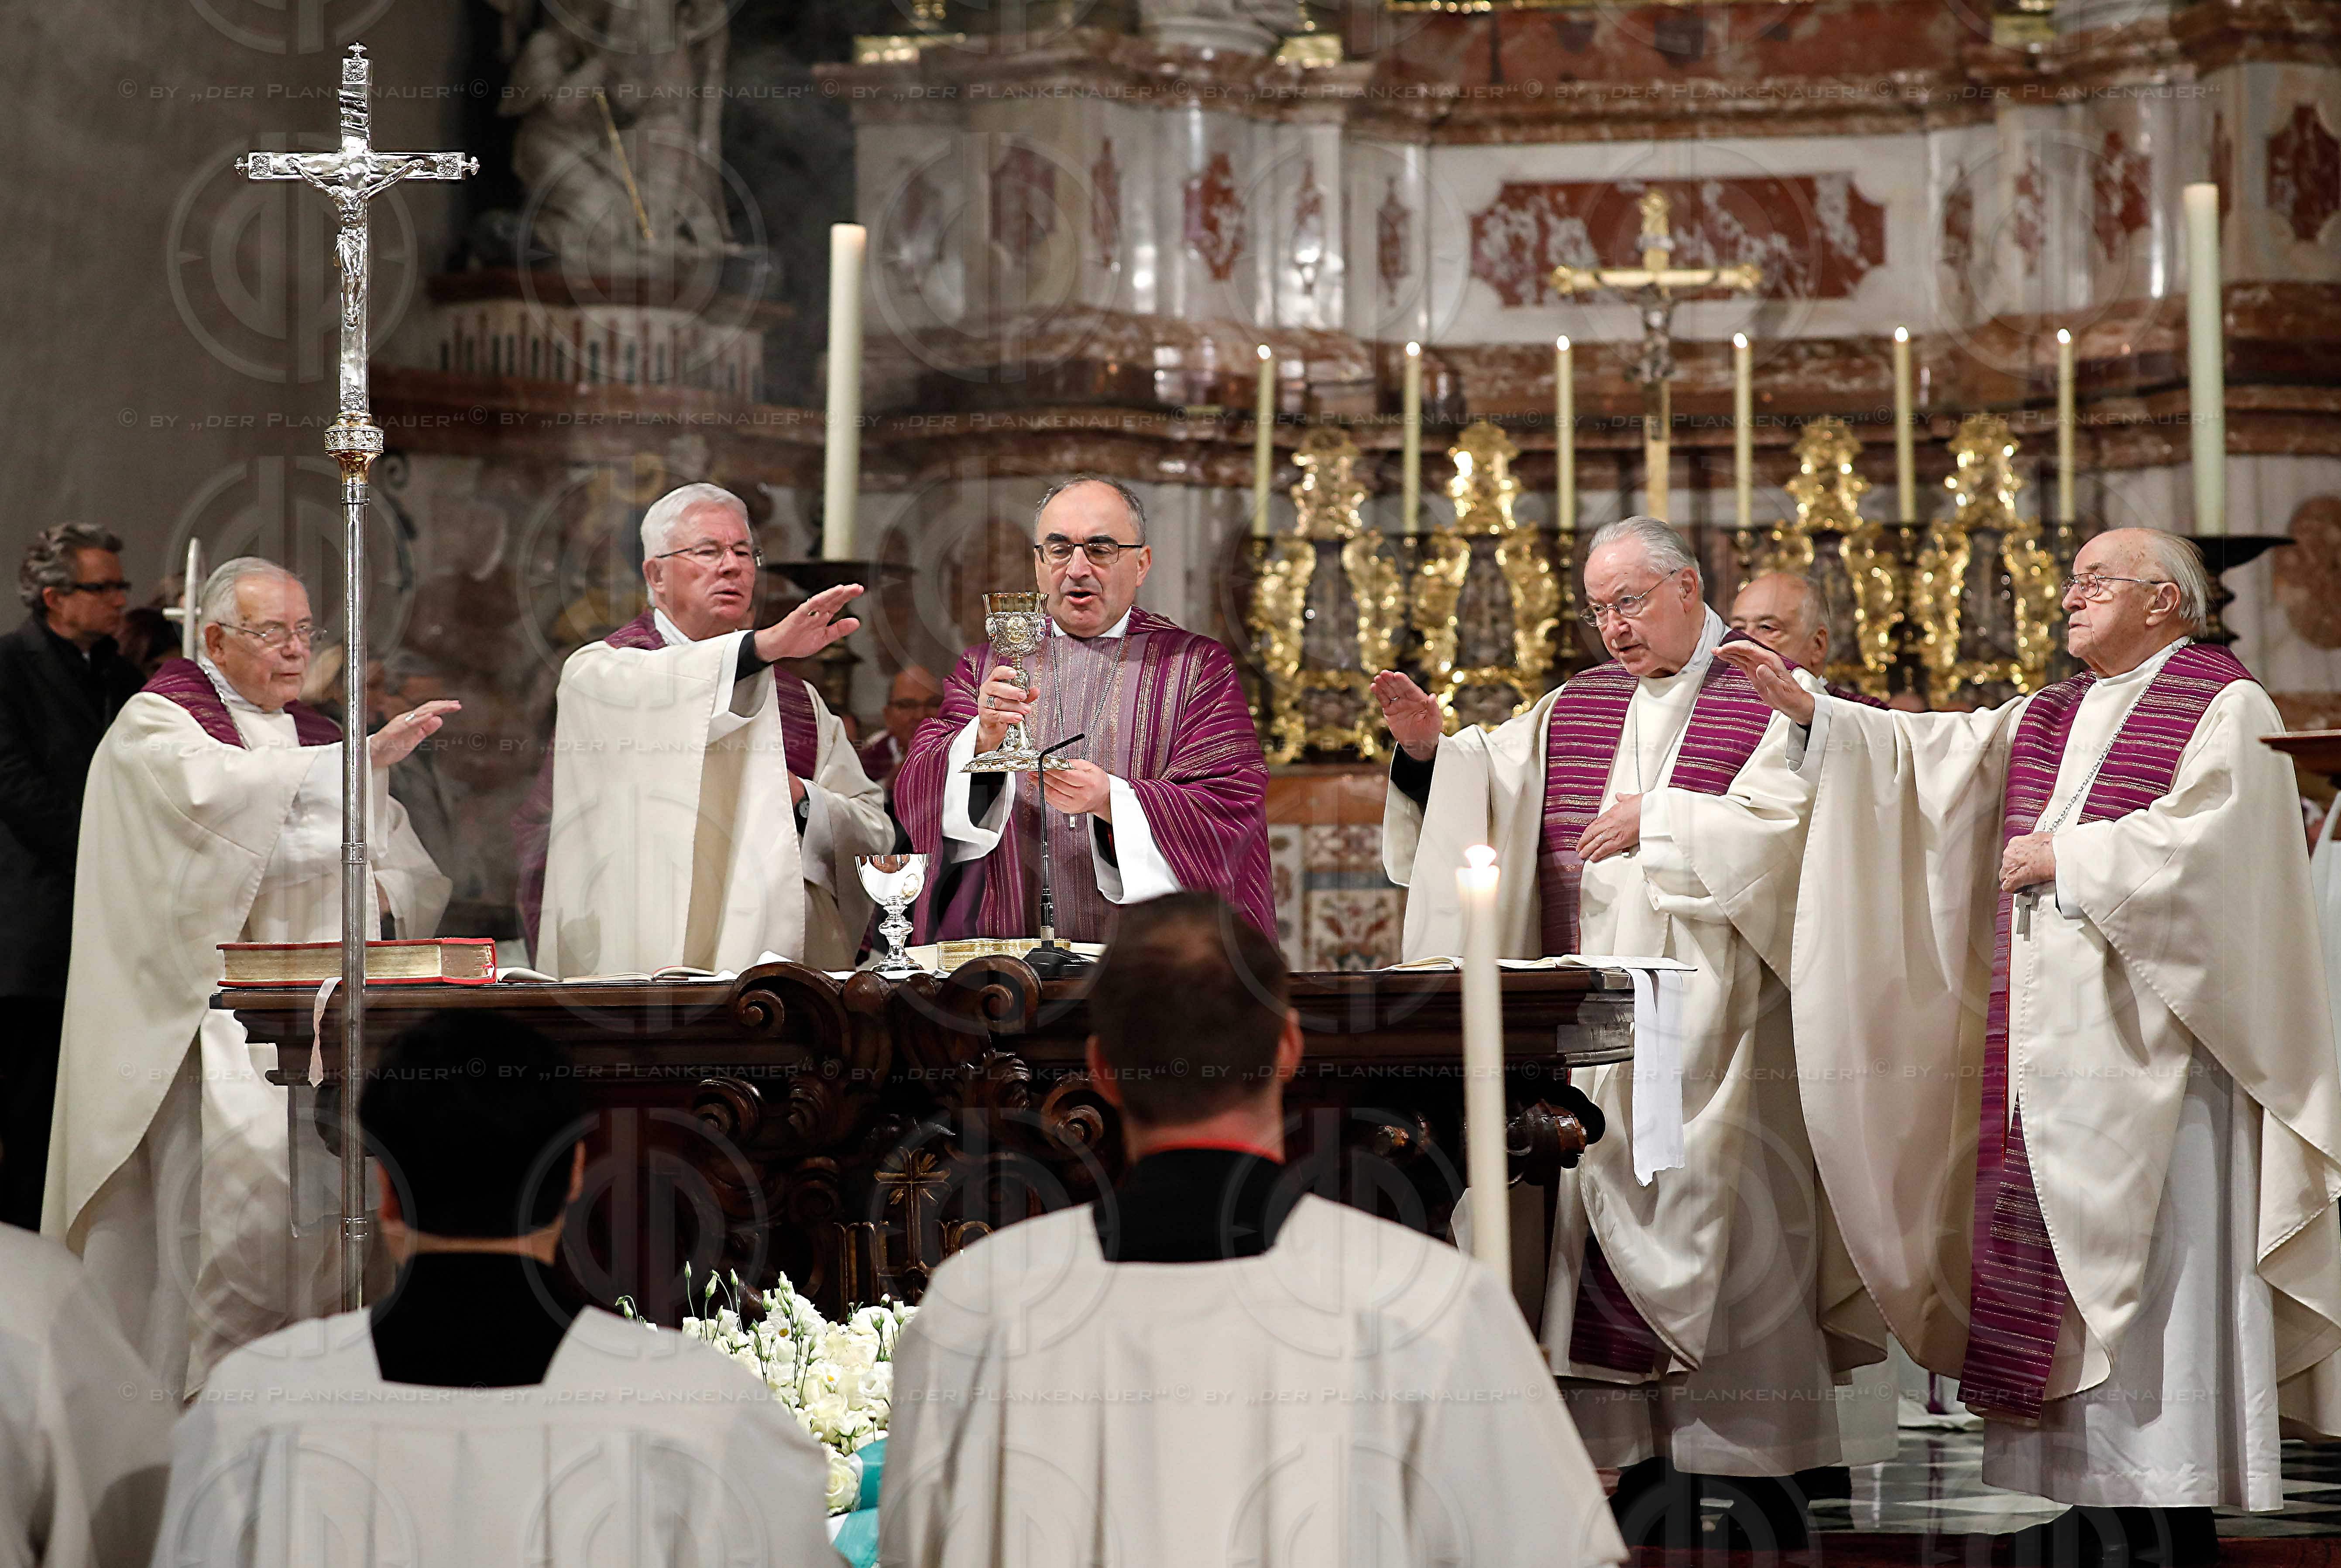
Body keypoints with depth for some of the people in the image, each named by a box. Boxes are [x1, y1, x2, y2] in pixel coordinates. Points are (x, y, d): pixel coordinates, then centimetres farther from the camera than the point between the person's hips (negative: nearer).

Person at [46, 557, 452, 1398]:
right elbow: (222, 791, -22)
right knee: (238, 1168, -19)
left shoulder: (315, 737, 20)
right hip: (212, 1006, -6)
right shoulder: (158, 723, 1)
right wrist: (365, 758, -26)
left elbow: (415, 870, 19)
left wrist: (379, 893, -4)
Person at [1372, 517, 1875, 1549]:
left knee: (1713, 1233, -7)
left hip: (1712, 1026, -5)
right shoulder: (1575, 710, 16)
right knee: (1610, 1232, 3)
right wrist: (1430, 751, -6)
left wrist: (1657, 819, -11)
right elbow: (1491, 798, 11)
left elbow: (1782, 824, -13)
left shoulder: (1774, 697, 0)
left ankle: (1766, 1513, 0)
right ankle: (1651, 1509, 8)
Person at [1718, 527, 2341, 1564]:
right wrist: (1803, 706, 5)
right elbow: (1926, 756, 14)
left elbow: (2199, 840, -15)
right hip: (2042, 1039, 7)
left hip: (2147, 1035, -7)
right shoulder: (2044, 720, 20)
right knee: (2049, 1266, 3)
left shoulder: (2225, 709, -2)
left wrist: (2066, 857, -10)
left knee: (2147, 1261, -8)